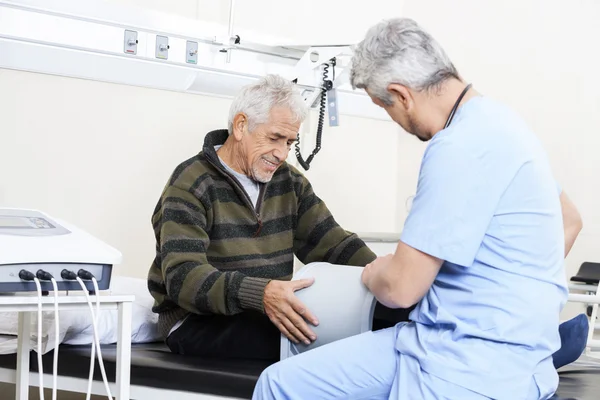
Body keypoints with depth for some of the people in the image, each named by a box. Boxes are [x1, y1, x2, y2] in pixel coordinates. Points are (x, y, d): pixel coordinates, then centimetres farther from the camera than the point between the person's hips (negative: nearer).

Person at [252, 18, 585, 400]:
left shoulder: (460, 146, -20)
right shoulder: (493, 119, 12)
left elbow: (401, 286, -17)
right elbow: (569, 219, 27)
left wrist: (373, 272, 5)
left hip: (477, 364, -10)